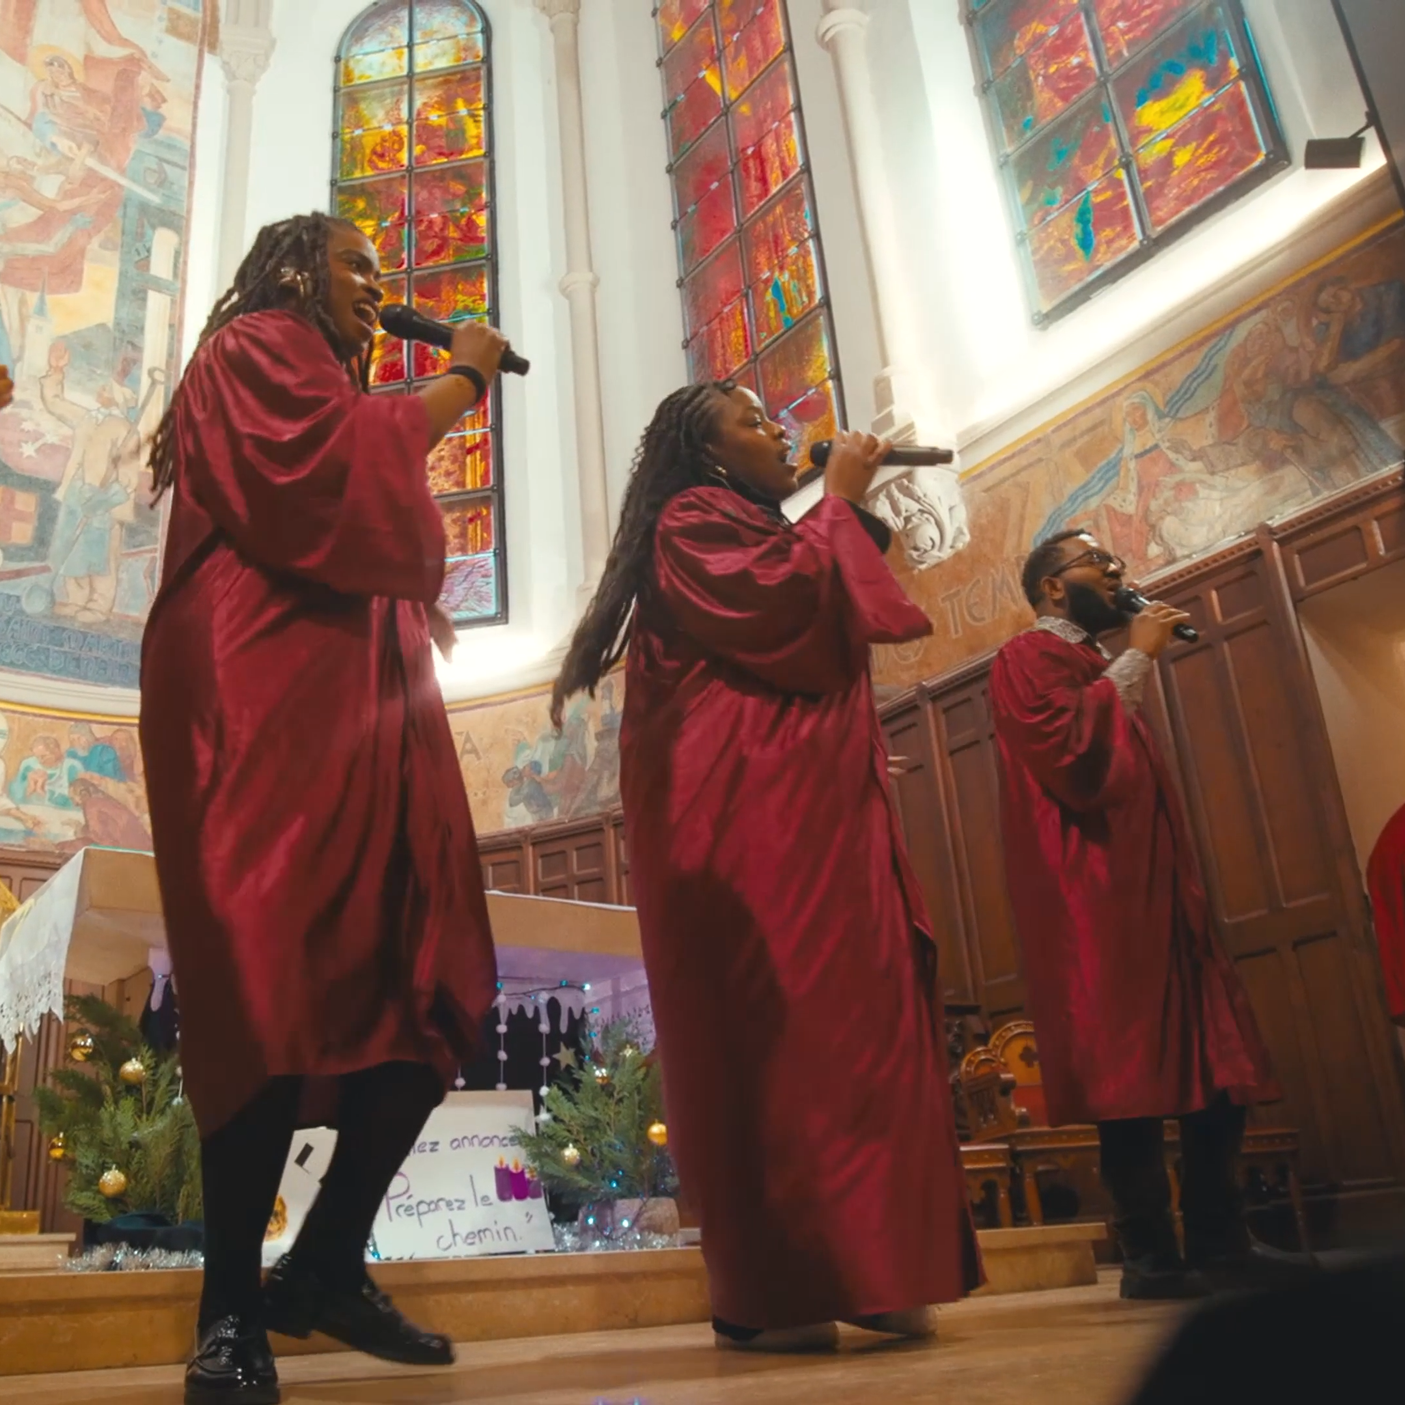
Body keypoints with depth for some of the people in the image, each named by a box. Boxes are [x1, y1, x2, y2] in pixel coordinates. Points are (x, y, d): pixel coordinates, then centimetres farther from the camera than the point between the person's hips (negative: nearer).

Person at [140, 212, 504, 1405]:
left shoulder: (340, 391, 34)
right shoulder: (255, 348, 8)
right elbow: (321, 466, -12)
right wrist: (456, 384, 0)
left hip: (363, 699, 9)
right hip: (271, 689, -9)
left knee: (434, 982, -2)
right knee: (282, 981, -17)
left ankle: (327, 1268, 6)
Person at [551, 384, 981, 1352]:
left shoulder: (759, 531, 30)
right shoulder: (694, 519, 1)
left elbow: (832, 620, 29)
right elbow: (785, 604, -15)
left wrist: (858, 519, 19)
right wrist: (837, 504, -1)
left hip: (807, 810, 10)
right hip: (743, 813, -9)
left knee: (841, 1022, 3)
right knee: (776, 1027, -14)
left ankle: (857, 1274, 6)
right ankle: (771, 1292, -12)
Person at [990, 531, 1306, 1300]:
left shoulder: (1092, 667, 26)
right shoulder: (1027, 658, -2)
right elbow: (1071, 757, -19)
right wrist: (1135, 659, -10)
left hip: (1152, 887, 10)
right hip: (1095, 896, -10)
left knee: (1214, 1066, 6)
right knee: (1130, 1075, -10)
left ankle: (1220, 1244, 11)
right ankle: (1151, 1257, -4)